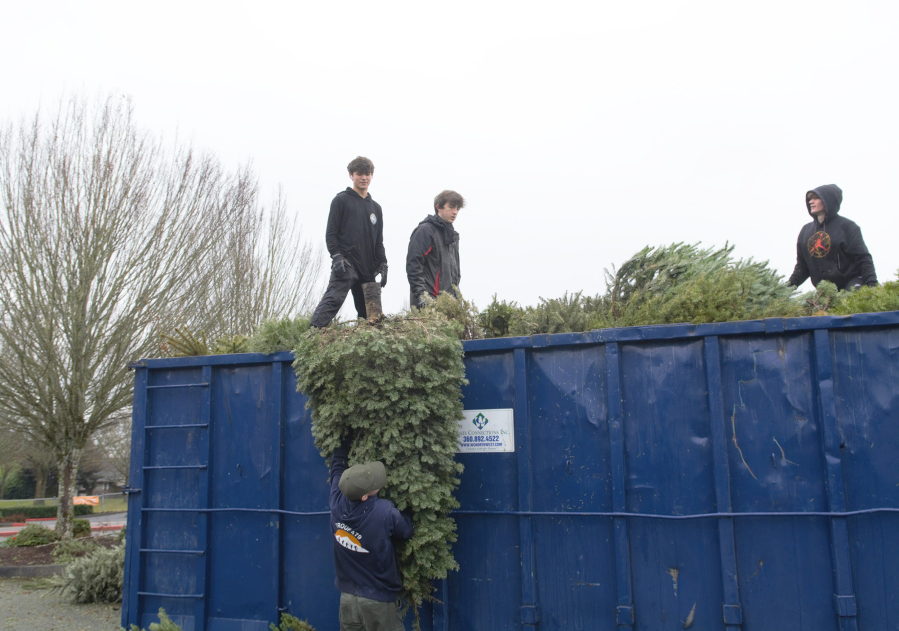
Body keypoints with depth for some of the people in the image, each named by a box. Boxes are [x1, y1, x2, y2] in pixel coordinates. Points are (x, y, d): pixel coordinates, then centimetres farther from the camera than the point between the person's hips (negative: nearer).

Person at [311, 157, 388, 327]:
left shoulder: (375, 207, 23)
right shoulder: (342, 200, 6)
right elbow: (331, 233, -1)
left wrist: (382, 264, 12)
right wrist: (336, 256, -14)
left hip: (368, 268, 6)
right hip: (345, 263, -6)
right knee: (333, 299, -24)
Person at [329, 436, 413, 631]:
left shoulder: (337, 503, -11)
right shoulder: (385, 512, -25)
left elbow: (337, 467, 7)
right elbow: (406, 531, -4)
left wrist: (344, 443, 18)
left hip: (347, 598, 5)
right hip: (378, 600, -5)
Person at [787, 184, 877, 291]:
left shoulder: (847, 226, -1)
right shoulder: (806, 230, 13)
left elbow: (863, 258, -6)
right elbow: (802, 265, 15)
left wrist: (872, 284, -16)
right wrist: (792, 282, 0)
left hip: (850, 283, -4)